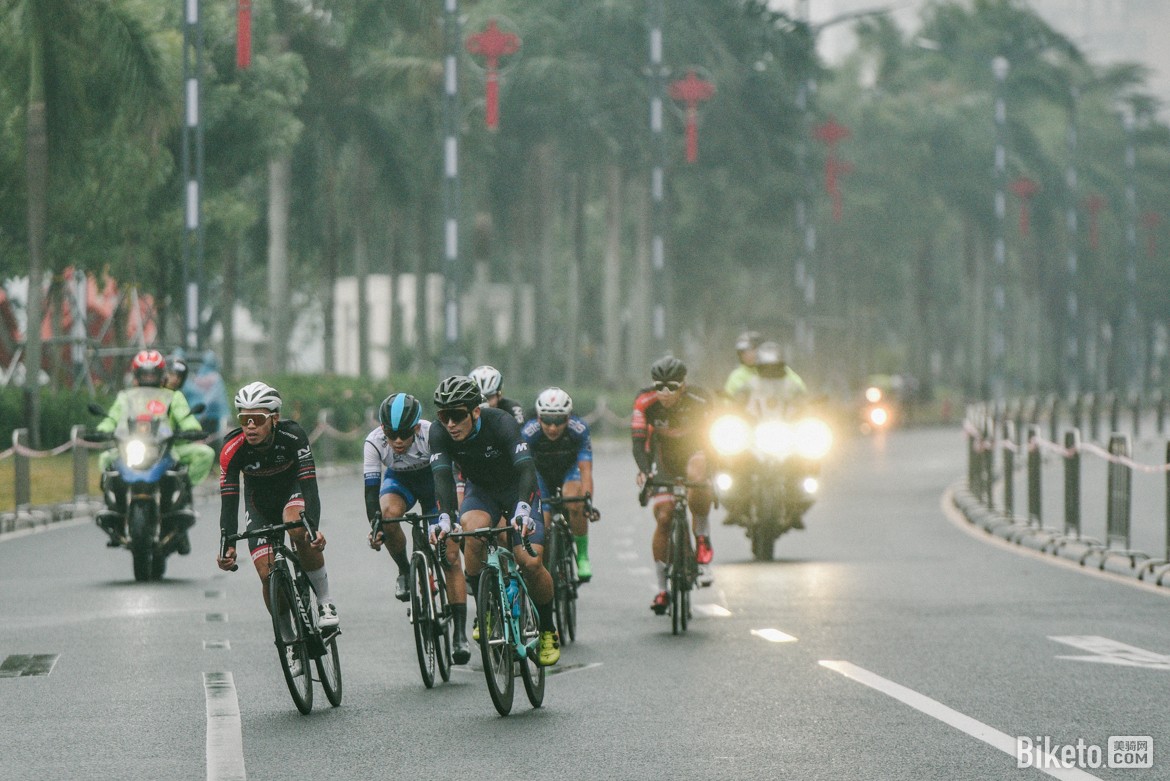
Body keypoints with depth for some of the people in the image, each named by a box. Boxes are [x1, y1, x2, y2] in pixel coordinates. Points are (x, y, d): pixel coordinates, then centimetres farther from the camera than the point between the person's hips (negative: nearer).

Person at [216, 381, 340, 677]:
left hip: (294, 490, -2)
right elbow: (228, 500, -28)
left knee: (298, 530, -36)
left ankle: (324, 600, -17)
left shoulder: (293, 436, -32)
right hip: (260, 501, 2)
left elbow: (309, 484, -37)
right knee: (268, 574, -11)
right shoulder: (232, 449, -28)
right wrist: (228, 547, -41)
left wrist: (314, 528, -52)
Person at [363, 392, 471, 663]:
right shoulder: (374, 442, -29)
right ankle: (404, 571, -8)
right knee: (389, 512, -35)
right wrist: (374, 527, -46)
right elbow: (371, 488, -31)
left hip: (433, 480, -1)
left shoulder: (432, 434, -34)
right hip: (398, 480, 1)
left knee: (451, 557, -12)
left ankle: (461, 634, -11)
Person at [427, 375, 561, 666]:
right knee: (473, 530, -33)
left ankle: (548, 631, 7)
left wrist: (523, 510, -61)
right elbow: (443, 476, -34)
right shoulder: (439, 432, -23)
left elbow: (526, 468, -44)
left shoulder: (501, 423, -33)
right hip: (481, 490, 2)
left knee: (530, 562, -18)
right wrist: (444, 517, -53)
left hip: (517, 489, -2)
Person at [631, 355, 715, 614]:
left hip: (694, 450, -2)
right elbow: (639, 441, -25)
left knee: (697, 478, -38)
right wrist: (644, 471, -43)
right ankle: (662, 589, 1)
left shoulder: (698, 402, -27)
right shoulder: (645, 402, -23)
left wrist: (713, 473, -43)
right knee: (663, 518, -9)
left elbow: (710, 438, -28)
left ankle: (702, 537, -12)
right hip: (663, 455, 2)